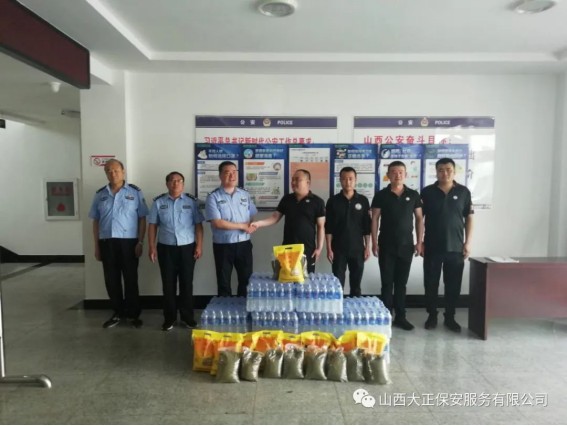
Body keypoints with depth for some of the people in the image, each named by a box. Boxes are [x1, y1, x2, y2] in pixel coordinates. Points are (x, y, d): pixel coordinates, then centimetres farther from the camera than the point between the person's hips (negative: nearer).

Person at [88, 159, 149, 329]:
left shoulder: (135, 192, -1)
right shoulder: (100, 195, 9)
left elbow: (142, 219, -2)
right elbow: (96, 222, 11)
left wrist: (140, 242, -8)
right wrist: (96, 246, 7)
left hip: (129, 242, -3)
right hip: (106, 242, 3)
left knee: (131, 279, 5)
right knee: (111, 280, 9)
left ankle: (133, 314, 18)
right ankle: (118, 313, 24)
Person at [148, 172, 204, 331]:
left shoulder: (191, 201, 3)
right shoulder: (158, 202, 5)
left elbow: (198, 225, 2)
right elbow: (152, 226, 5)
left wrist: (199, 245, -5)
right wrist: (152, 247, -2)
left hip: (187, 247, 0)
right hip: (166, 248, 1)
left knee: (186, 283, 5)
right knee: (168, 284, 6)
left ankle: (187, 317, 18)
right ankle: (169, 318, 18)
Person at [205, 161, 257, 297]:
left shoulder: (245, 195, 7)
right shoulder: (213, 197, -8)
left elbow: (254, 217, 8)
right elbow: (217, 223, -16)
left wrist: (251, 226, -16)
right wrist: (242, 226, -12)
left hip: (244, 243, 4)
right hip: (223, 246, -3)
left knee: (246, 280, 13)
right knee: (224, 282, 10)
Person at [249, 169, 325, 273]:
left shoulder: (317, 201, -4)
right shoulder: (286, 199, 7)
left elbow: (321, 226, -3)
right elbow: (275, 217, 5)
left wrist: (319, 248, -7)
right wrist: (259, 223, -11)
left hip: (308, 249, -3)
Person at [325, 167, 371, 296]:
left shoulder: (363, 200, 2)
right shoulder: (333, 201, -2)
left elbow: (367, 226, 4)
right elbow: (328, 227, -2)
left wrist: (367, 247, 1)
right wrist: (329, 248, -6)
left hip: (357, 248, 1)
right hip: (338, 249, -1)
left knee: (356, 283, 10)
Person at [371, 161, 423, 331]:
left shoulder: (413, 195, 4)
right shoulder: (381, 195, -1)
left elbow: (419, 219, 7)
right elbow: (375, 219, -2)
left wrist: (419, 242, 1)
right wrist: (374, 243, -7)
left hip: (406, 245, 2)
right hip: (386, 245, -2)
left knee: (401, 283, 10)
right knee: (387, 283, 4)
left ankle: (400, 317, 19)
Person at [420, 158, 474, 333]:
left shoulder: (463, 192, 3)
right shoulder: (427, 192, 0)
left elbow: (469, 218, 5)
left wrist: (468, 242, -1)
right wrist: (420, 241, -3)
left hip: (456, 247, 1)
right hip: (432, 247, 0)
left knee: (453, 284, 8)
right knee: (431, 283, 6)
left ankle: (450, 317, 22)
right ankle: (432, 316, 21)